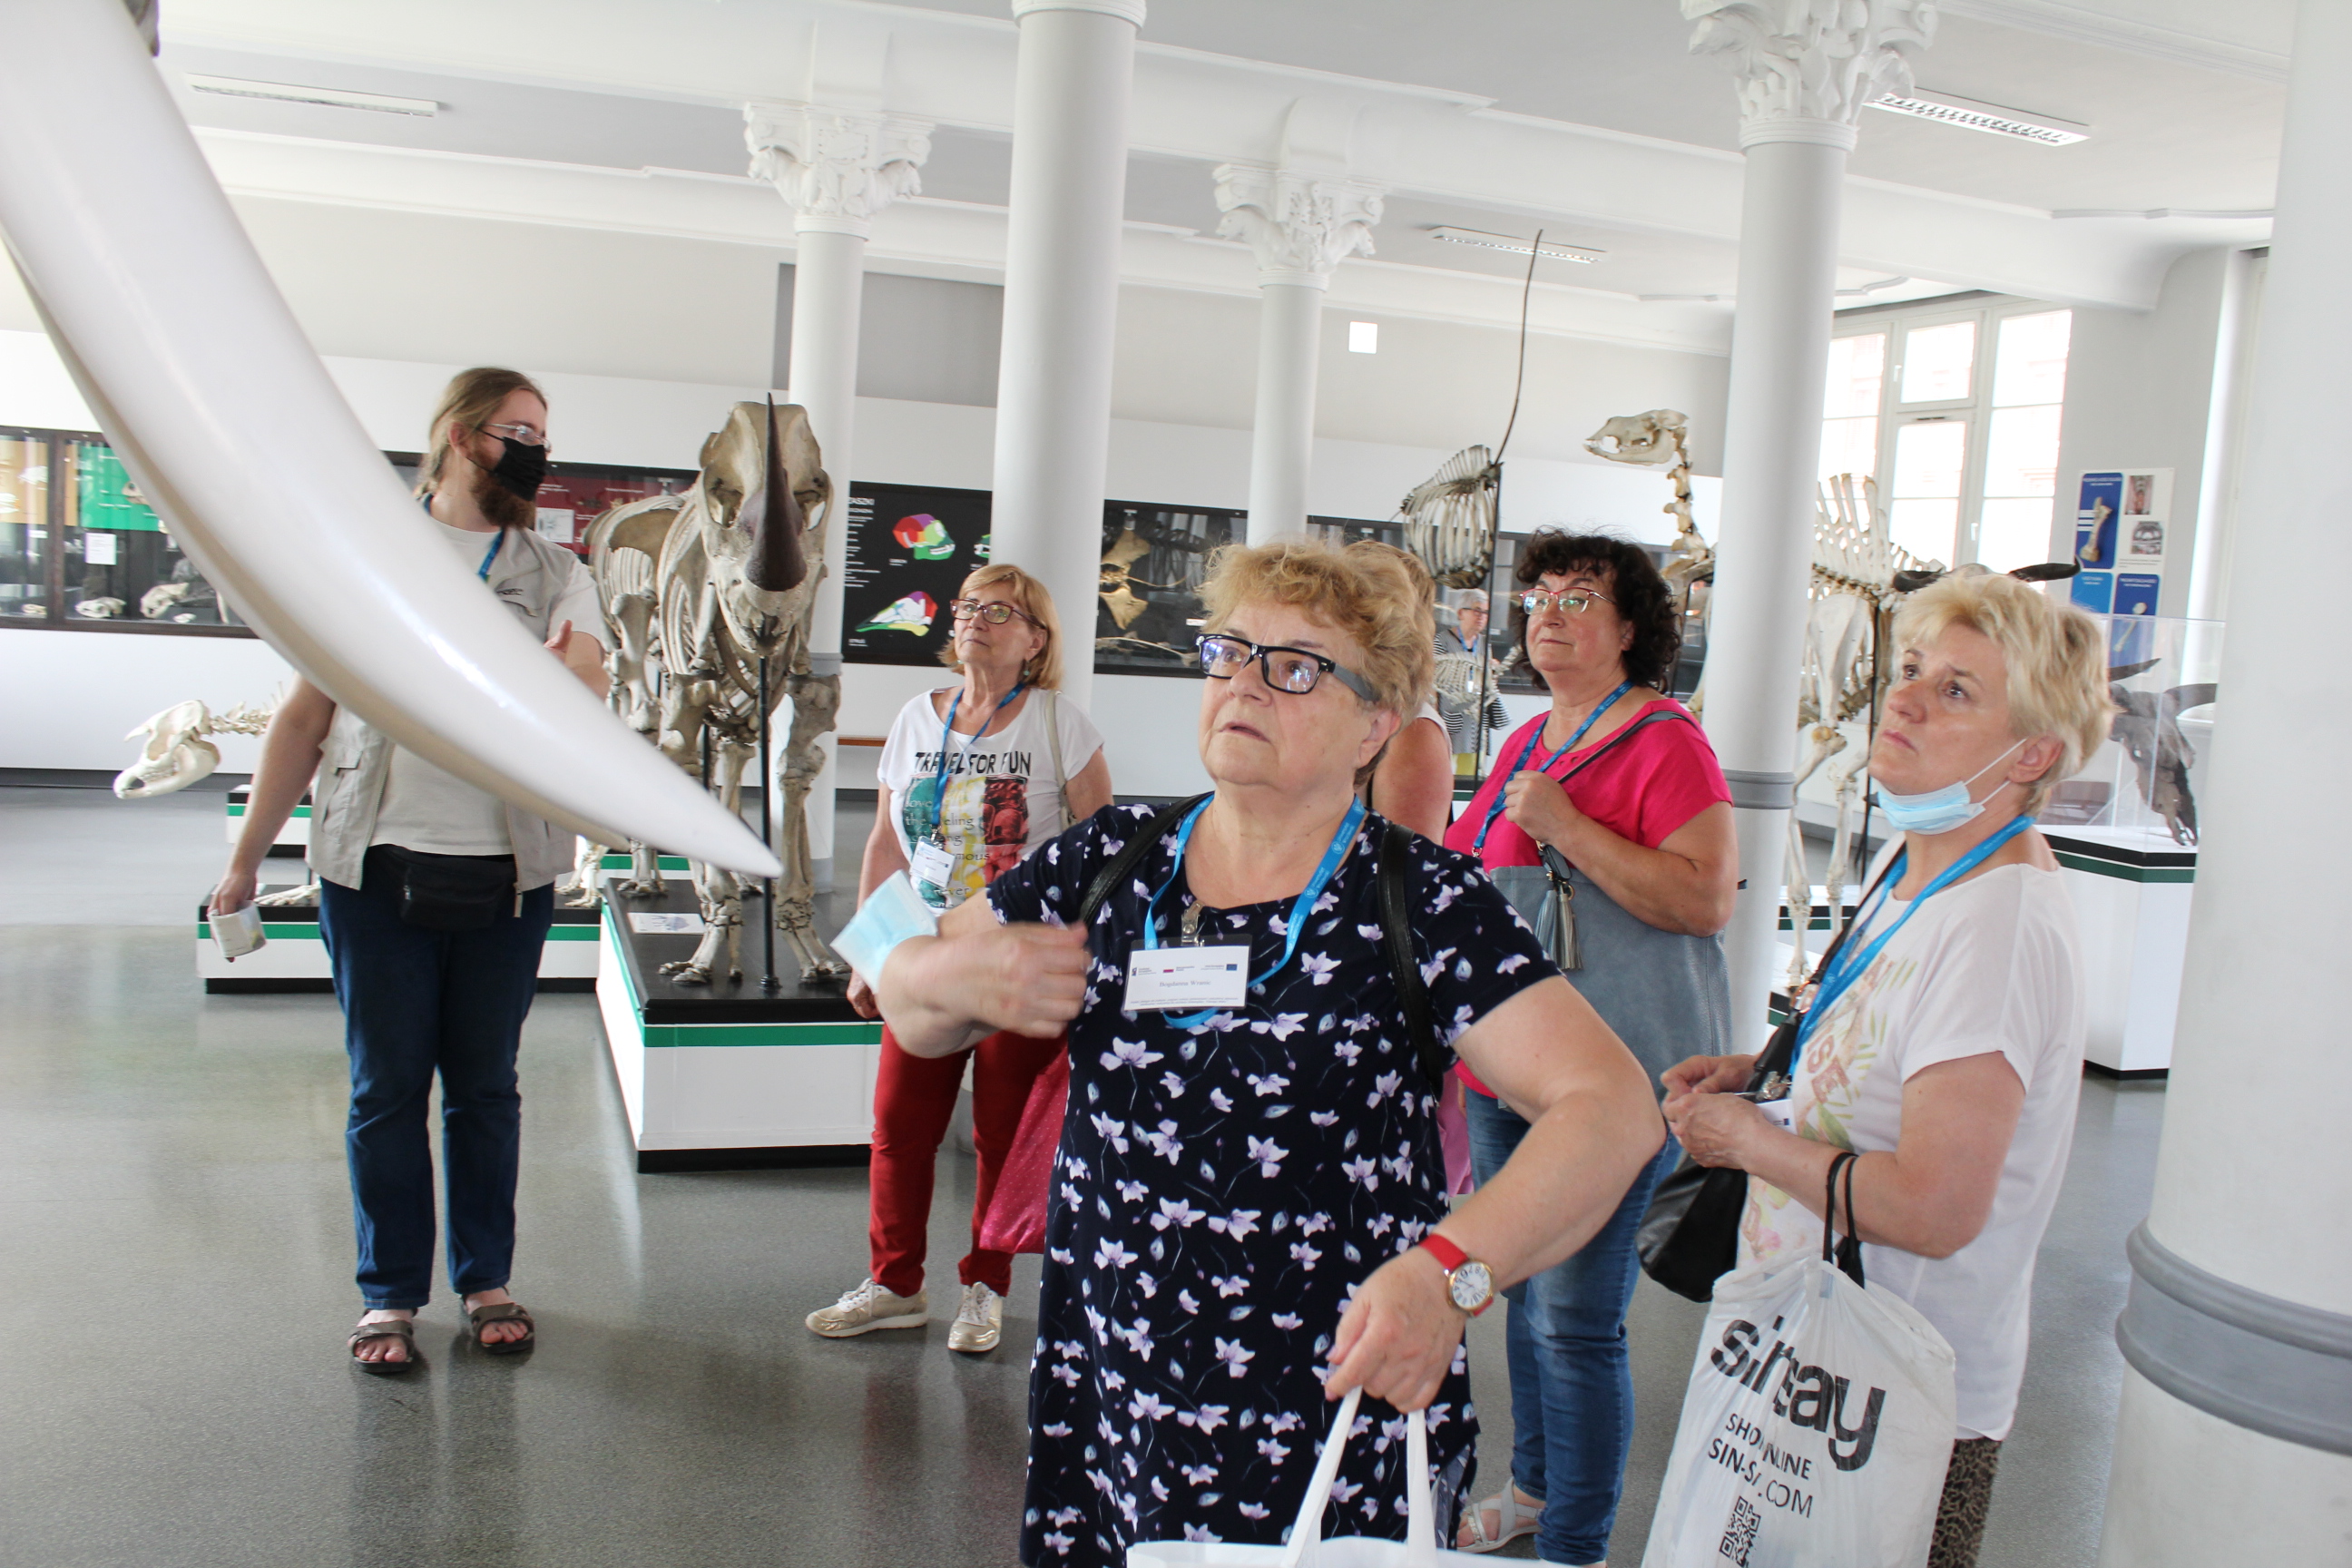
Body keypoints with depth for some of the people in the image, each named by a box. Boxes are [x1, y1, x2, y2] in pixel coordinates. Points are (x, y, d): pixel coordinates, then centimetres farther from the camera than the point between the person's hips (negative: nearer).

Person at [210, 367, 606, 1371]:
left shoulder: (556, 576, 7)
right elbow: (304, 719, 7)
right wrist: (246, 859, 6)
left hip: (507, 874, 1)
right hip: (376, 868, 0)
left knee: (486, 1086, 10)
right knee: (386, 1088, 6)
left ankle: (486, 1279, 24)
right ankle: (390, 1295, 20)